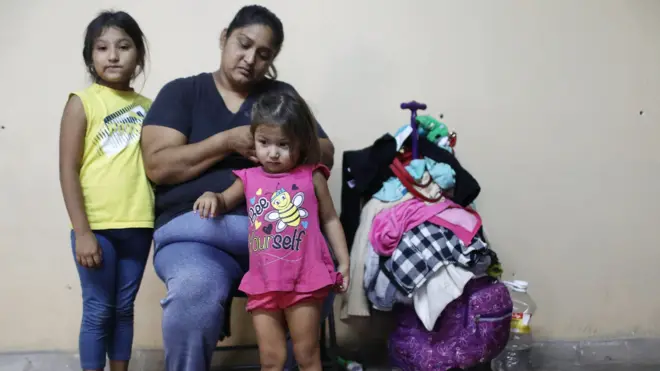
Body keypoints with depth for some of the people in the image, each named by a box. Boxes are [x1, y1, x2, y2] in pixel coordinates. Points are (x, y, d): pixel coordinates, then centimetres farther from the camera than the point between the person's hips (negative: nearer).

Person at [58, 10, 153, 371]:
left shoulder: (147, 107, 8)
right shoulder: (82, 102, -2)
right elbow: (68, 170, -6)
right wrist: (82, 232, -12)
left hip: (137, 225, 3)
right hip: (97, 226, -3)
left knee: (124, 308, 14)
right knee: (98, 311, 4)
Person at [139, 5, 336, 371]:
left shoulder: (281, 95, 19)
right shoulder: (181, 92, 11)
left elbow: (325, 156, 14)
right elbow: (158, 166, -2)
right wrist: (228, 141, -11)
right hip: (195, 226, -2)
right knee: (196, 290, -36)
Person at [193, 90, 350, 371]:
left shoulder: (311, 176, 1)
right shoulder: (249, 178, 6)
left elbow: (330, 220, 8)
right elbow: (224, 204, 19)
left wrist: (344, 262, 4)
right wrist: (211, 197, -5)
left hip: (304, 279, -2)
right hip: (263, 282, 3)